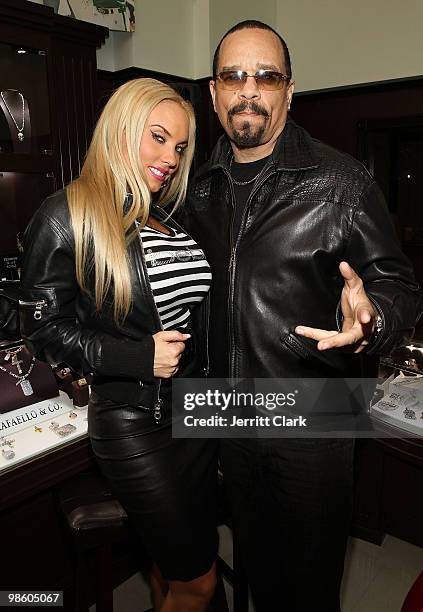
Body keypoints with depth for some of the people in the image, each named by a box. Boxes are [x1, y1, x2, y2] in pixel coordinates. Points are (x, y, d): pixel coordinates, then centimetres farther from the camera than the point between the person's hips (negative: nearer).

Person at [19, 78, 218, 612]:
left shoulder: (176, 217, 8)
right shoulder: (66, 217, -12)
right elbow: (46, 331, -11)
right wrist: (140, 357, -18)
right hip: (132, 423, -6)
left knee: (172, 561, 22)